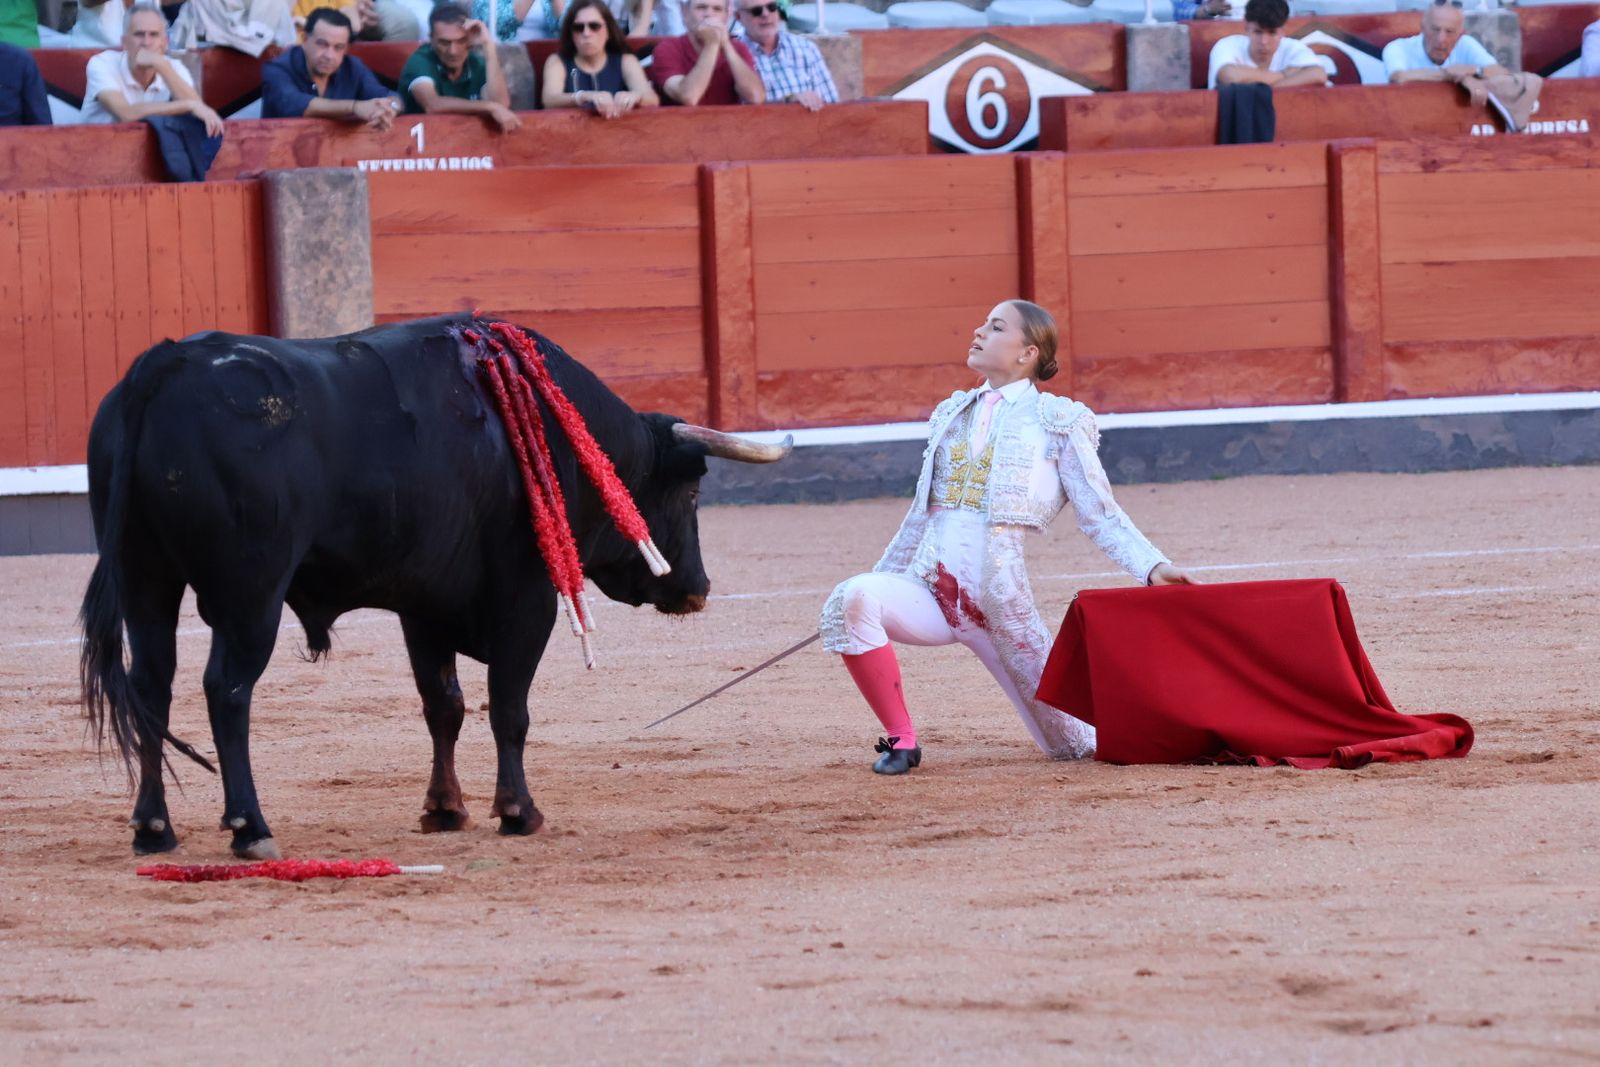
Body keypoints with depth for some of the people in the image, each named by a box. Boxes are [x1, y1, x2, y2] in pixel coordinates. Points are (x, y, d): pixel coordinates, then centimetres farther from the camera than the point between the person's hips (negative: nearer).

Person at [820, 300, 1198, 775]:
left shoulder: (1056, 421, 3)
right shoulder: (952, 414, 18)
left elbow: (1101, 517, 0)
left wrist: (1151, 566, -15)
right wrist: (881, 580, 27)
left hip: (998, 601, -4)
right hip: (929, 591, 4)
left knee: (1075, 746, 0)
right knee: (854, 597, -29)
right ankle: (901, 738, -13)